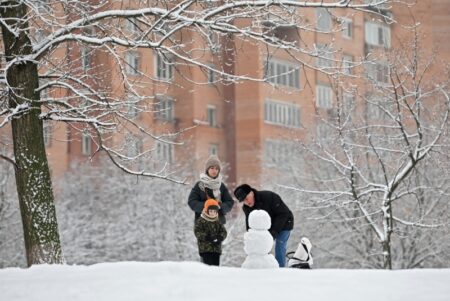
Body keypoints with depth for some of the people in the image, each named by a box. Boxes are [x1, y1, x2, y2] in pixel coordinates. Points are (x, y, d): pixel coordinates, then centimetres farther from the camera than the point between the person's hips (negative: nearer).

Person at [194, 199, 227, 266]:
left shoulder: (218, 222, 13)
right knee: (208, 265, -12)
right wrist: (207, 237, -25)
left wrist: (220, 237, -15)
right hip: (205, 249, -5)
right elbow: (197, 232, -12)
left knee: (216, 265, 6)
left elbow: (224, 232, 7)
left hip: (216, 248, 5)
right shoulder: (200, 221, -3)